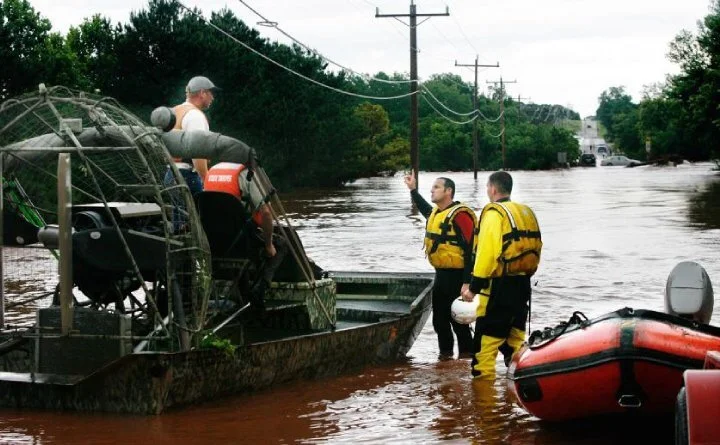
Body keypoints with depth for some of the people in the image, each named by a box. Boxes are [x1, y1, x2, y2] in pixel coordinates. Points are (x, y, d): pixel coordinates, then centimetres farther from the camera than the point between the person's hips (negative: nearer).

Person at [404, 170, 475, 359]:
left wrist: (467, 282, -25)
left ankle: (466, 355, 3)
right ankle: (445, 353, 29)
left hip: (456, 276, -10)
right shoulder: (436, 213, 13)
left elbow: (470, 249, -21)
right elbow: (426, 210, 42)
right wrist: (413, 190, 40)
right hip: (441, 274, 10)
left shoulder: (459, 214, -17)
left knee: (458, 320, -6)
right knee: (439, 320, 16)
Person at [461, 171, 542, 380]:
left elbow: (486, 252, -17)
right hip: (523, 283, 8)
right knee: (515, 334, 16)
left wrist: (474, 287, -15)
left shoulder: (494, 213, -11)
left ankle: (482, 377, -8)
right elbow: (536, 247, 15)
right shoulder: (526, 212, 15)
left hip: (499, 285, -8)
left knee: (487, 335, -5)